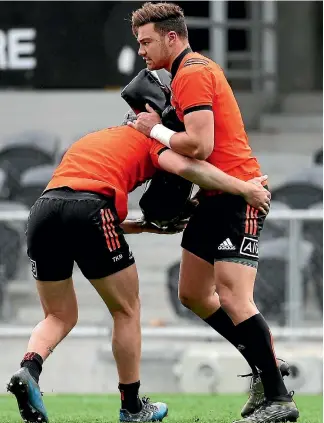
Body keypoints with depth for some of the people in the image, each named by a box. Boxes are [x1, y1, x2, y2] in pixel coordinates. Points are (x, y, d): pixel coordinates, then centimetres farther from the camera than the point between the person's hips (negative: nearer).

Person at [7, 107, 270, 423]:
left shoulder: (90, 139, 36)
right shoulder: (149, 140, 17)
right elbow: (184, 167, -2)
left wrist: (132, 226, 32)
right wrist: (245, 189, 2)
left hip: (42, 210, 5)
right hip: (90, 211, -5)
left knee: (60, 316, 20)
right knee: (127, 312, 15)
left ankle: (28, 370, -9)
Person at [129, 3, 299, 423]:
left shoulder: (191, 74, -14)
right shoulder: (196, 69, 19)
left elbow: (200, 145, -23)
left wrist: (156, 130, -8)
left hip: (237, 194, -11)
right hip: (215, 198, 11)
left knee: (232, 297, -17)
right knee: (193, 294, 14)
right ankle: (266, 369, 19)